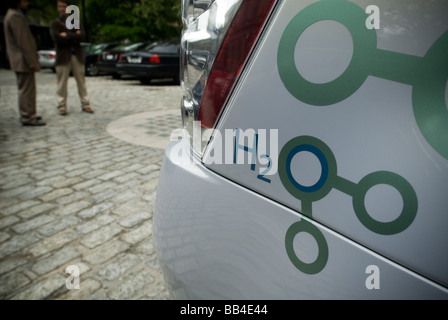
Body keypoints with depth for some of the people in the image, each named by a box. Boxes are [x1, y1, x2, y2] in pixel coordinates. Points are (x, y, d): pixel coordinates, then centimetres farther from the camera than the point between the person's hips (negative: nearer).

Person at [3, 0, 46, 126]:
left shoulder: (12, 15, 18)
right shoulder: (16, 17, -16)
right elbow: (23, 42, -21)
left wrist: (33, 59, 19)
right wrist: (33, 62, -21)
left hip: (20, 61, 11)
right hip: (23, 61, -11)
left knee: (25, 90, 16)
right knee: (27, 90, -6)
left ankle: (28, 115, 24)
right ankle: (27, 118, -1)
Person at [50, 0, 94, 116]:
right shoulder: (55, 23, 9)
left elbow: (81, 36, -4)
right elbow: (56, 38, -10)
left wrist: (67, 36, -10)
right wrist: (74, 36, -9)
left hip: (77, 55, 2)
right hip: (63, 56, -1)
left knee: (81, 82, 4)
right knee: (62, 83, -1)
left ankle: (85, 105, 10)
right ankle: (62, 107, 5)